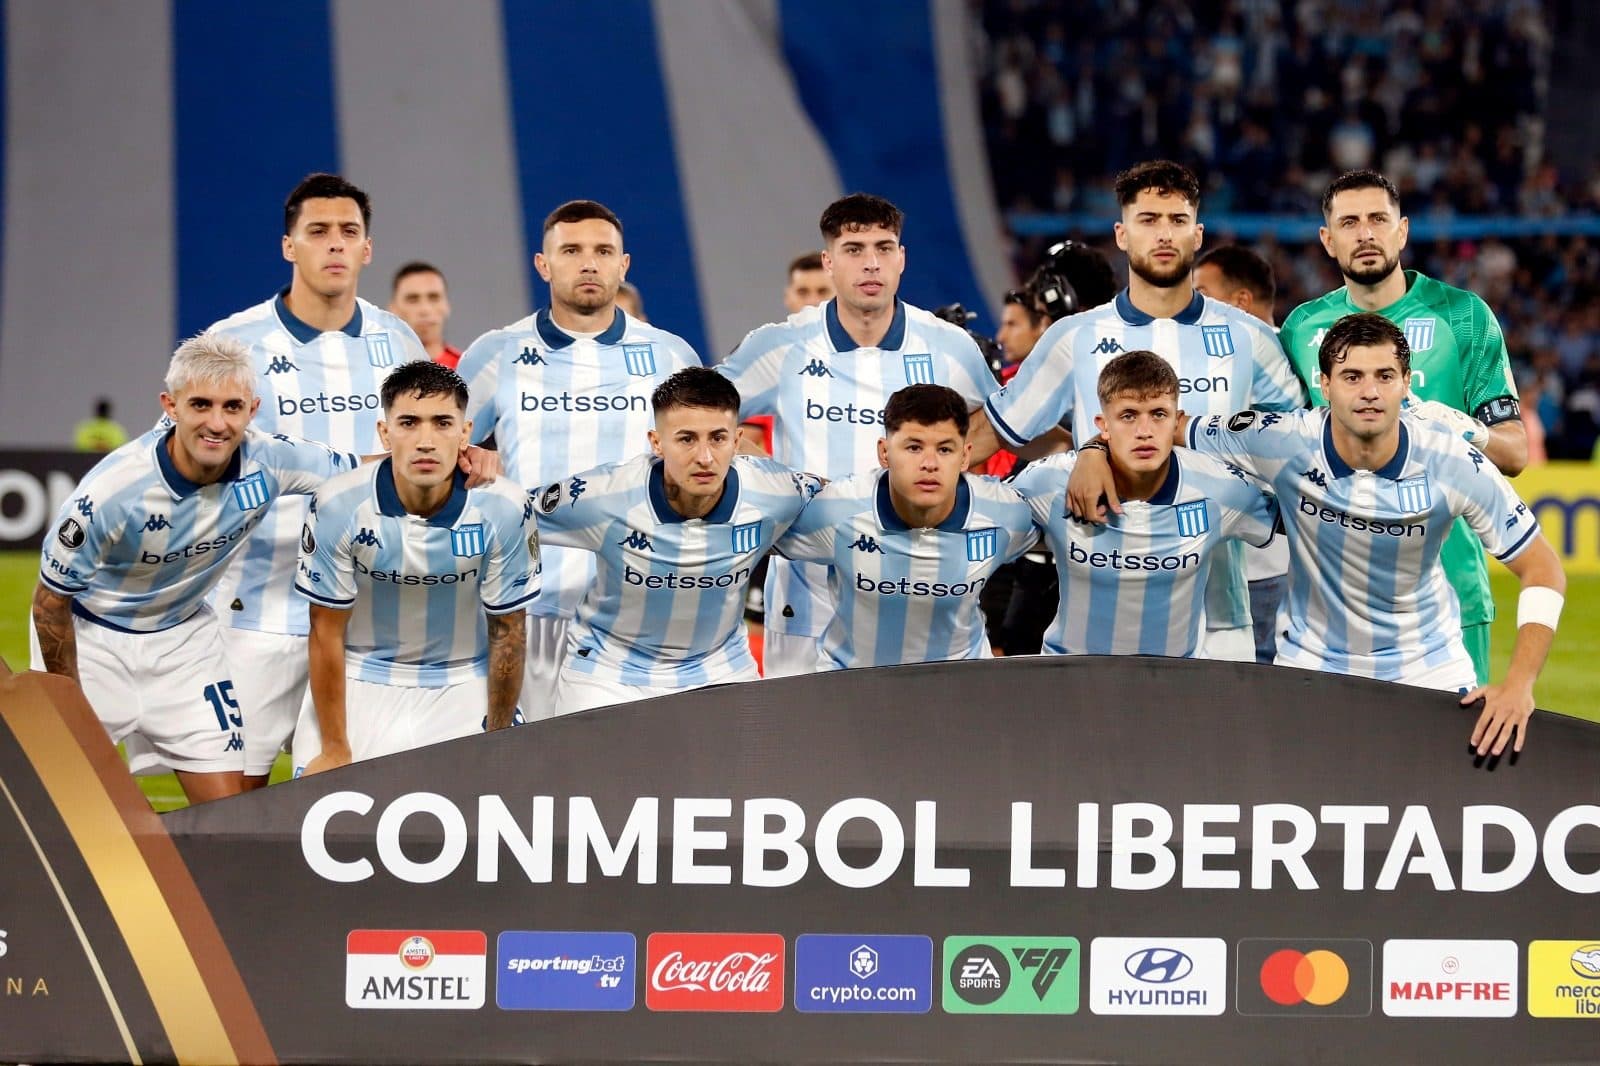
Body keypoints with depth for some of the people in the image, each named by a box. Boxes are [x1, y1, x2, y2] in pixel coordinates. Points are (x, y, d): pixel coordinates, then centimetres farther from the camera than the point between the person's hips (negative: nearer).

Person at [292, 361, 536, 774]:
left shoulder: (503, 509, -18)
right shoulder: (339, 506, -19)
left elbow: (506, 632, -7)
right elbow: (327, 632, -10)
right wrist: (334, 750, -7)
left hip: (463, 689, 0)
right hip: (360, 683, 0)